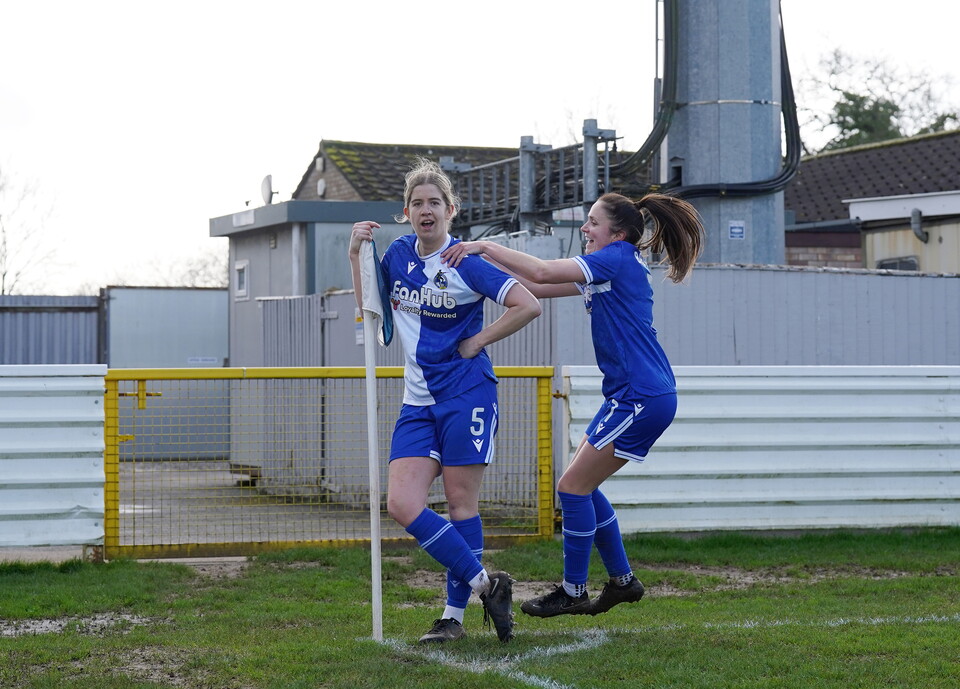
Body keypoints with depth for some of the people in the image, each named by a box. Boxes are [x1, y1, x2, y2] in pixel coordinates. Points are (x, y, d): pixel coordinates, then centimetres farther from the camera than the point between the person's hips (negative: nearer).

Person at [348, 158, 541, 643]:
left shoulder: (466, 261, -9)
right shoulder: (397, 254, 9)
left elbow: (529, 306, -12)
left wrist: (478, 341, -9)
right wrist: (355, 255, 11)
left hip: (467, 394, -6)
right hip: (419, 402, 6)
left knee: (460, 502, -2)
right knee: (401, 505, -8)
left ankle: (455, 614, 8)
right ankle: (484, 584, 3)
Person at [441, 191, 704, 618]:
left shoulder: (617, 259, -12)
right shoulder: (608, 268, 17)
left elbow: (543, 272, -22)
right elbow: (538, 288, 16)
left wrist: (485, 246, -15)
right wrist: (484, 258, 9)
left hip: (643, 400, -10)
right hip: (631, 395, 10)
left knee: (573, 486, -5)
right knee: (582, 486, 14)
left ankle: (573, 592, 4)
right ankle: (622, 580, 22)